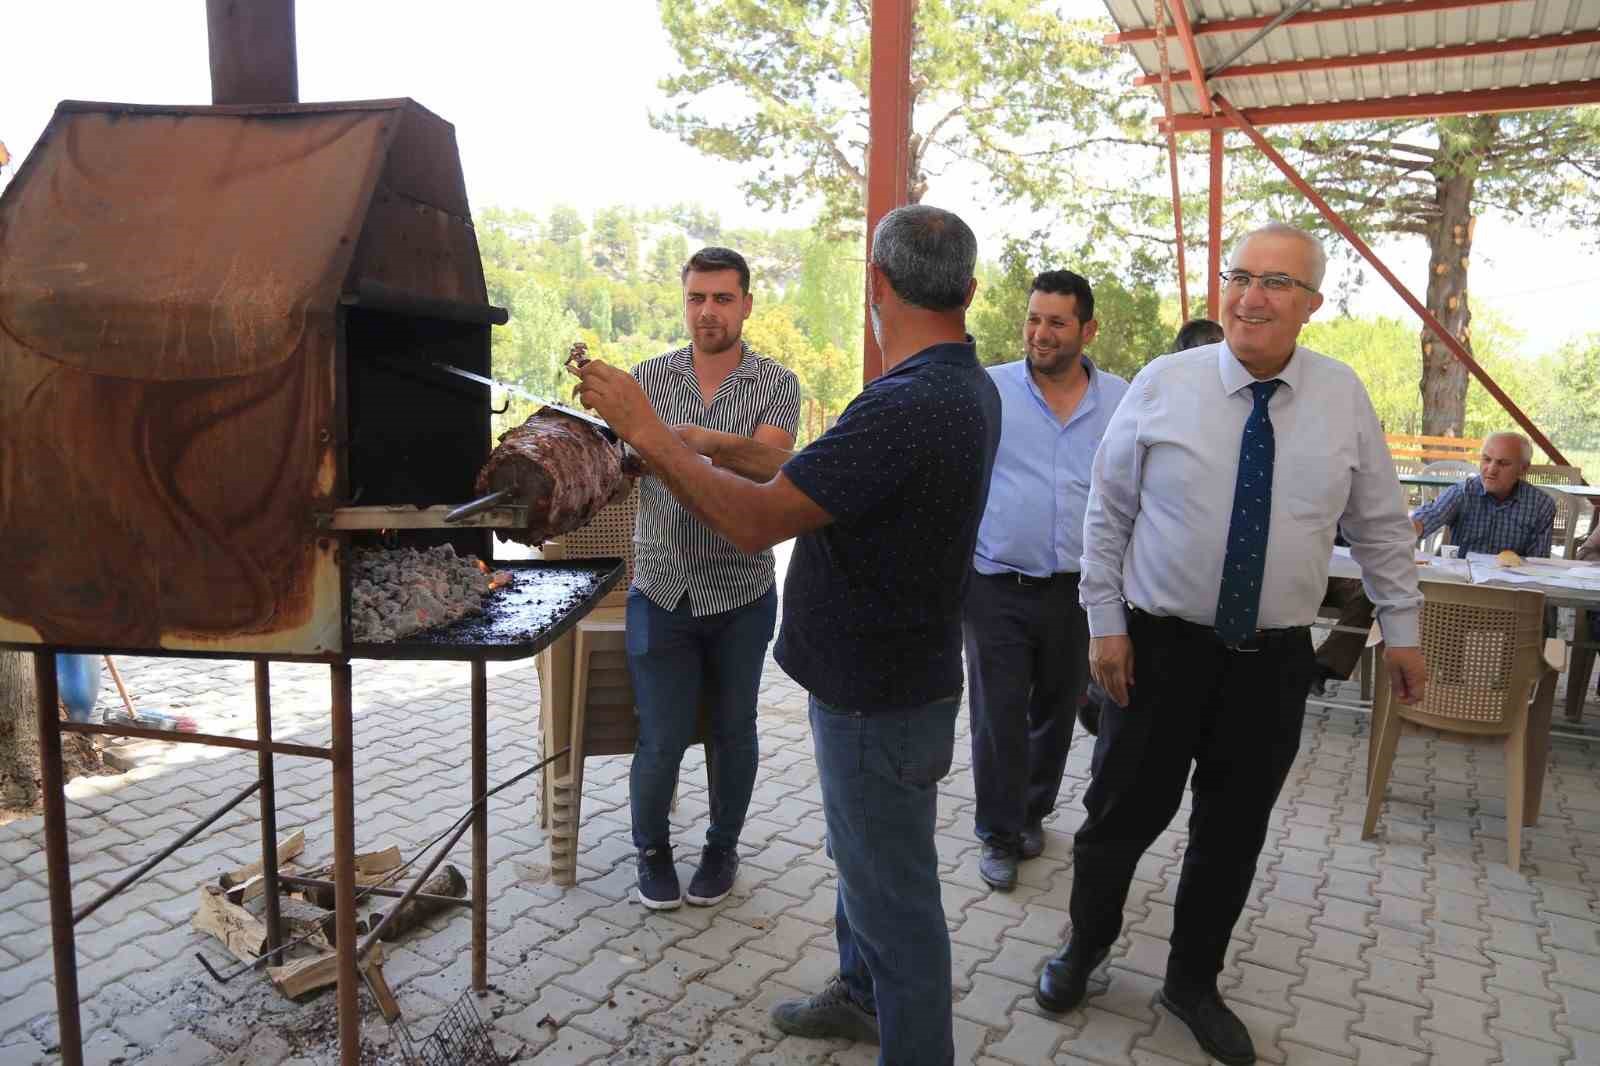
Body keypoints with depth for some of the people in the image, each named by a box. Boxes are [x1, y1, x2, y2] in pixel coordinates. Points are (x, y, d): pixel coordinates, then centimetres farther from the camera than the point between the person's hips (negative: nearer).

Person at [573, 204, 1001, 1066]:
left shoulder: (906, 406, -30)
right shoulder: (965, 385, 3)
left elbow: (757, 519, -28)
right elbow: (830, 477, 11)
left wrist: (645, 433, -19)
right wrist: (723, 450, 12)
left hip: (879, 702, -10)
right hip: (886, 677, 10)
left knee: (894, 894, 8)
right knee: (865, 857, 27)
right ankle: (862, 996, 49)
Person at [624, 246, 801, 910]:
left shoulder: (776, 384, -4)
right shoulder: (650, 376, 3)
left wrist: (684, 441, -37)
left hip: (740, 592, 0)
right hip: (662, 588, 0)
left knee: (733, 731, 14)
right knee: (661, 738, 4)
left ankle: (722, 847, 36)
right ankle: (652, 848, 30)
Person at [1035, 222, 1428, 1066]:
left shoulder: (1344, 396, 0)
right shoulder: (1163, 384, -7)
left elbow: (1380, 524, 8)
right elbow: (1107, 512, -2)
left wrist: (1403, 627, 10)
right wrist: (1105, 623, -5)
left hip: (1275, 657, 2)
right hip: (1159, 646, -2)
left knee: (1234, 833, 14)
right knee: (1123, 813, 8)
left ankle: (1193, 983, 36)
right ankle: (1084, 947, 36)